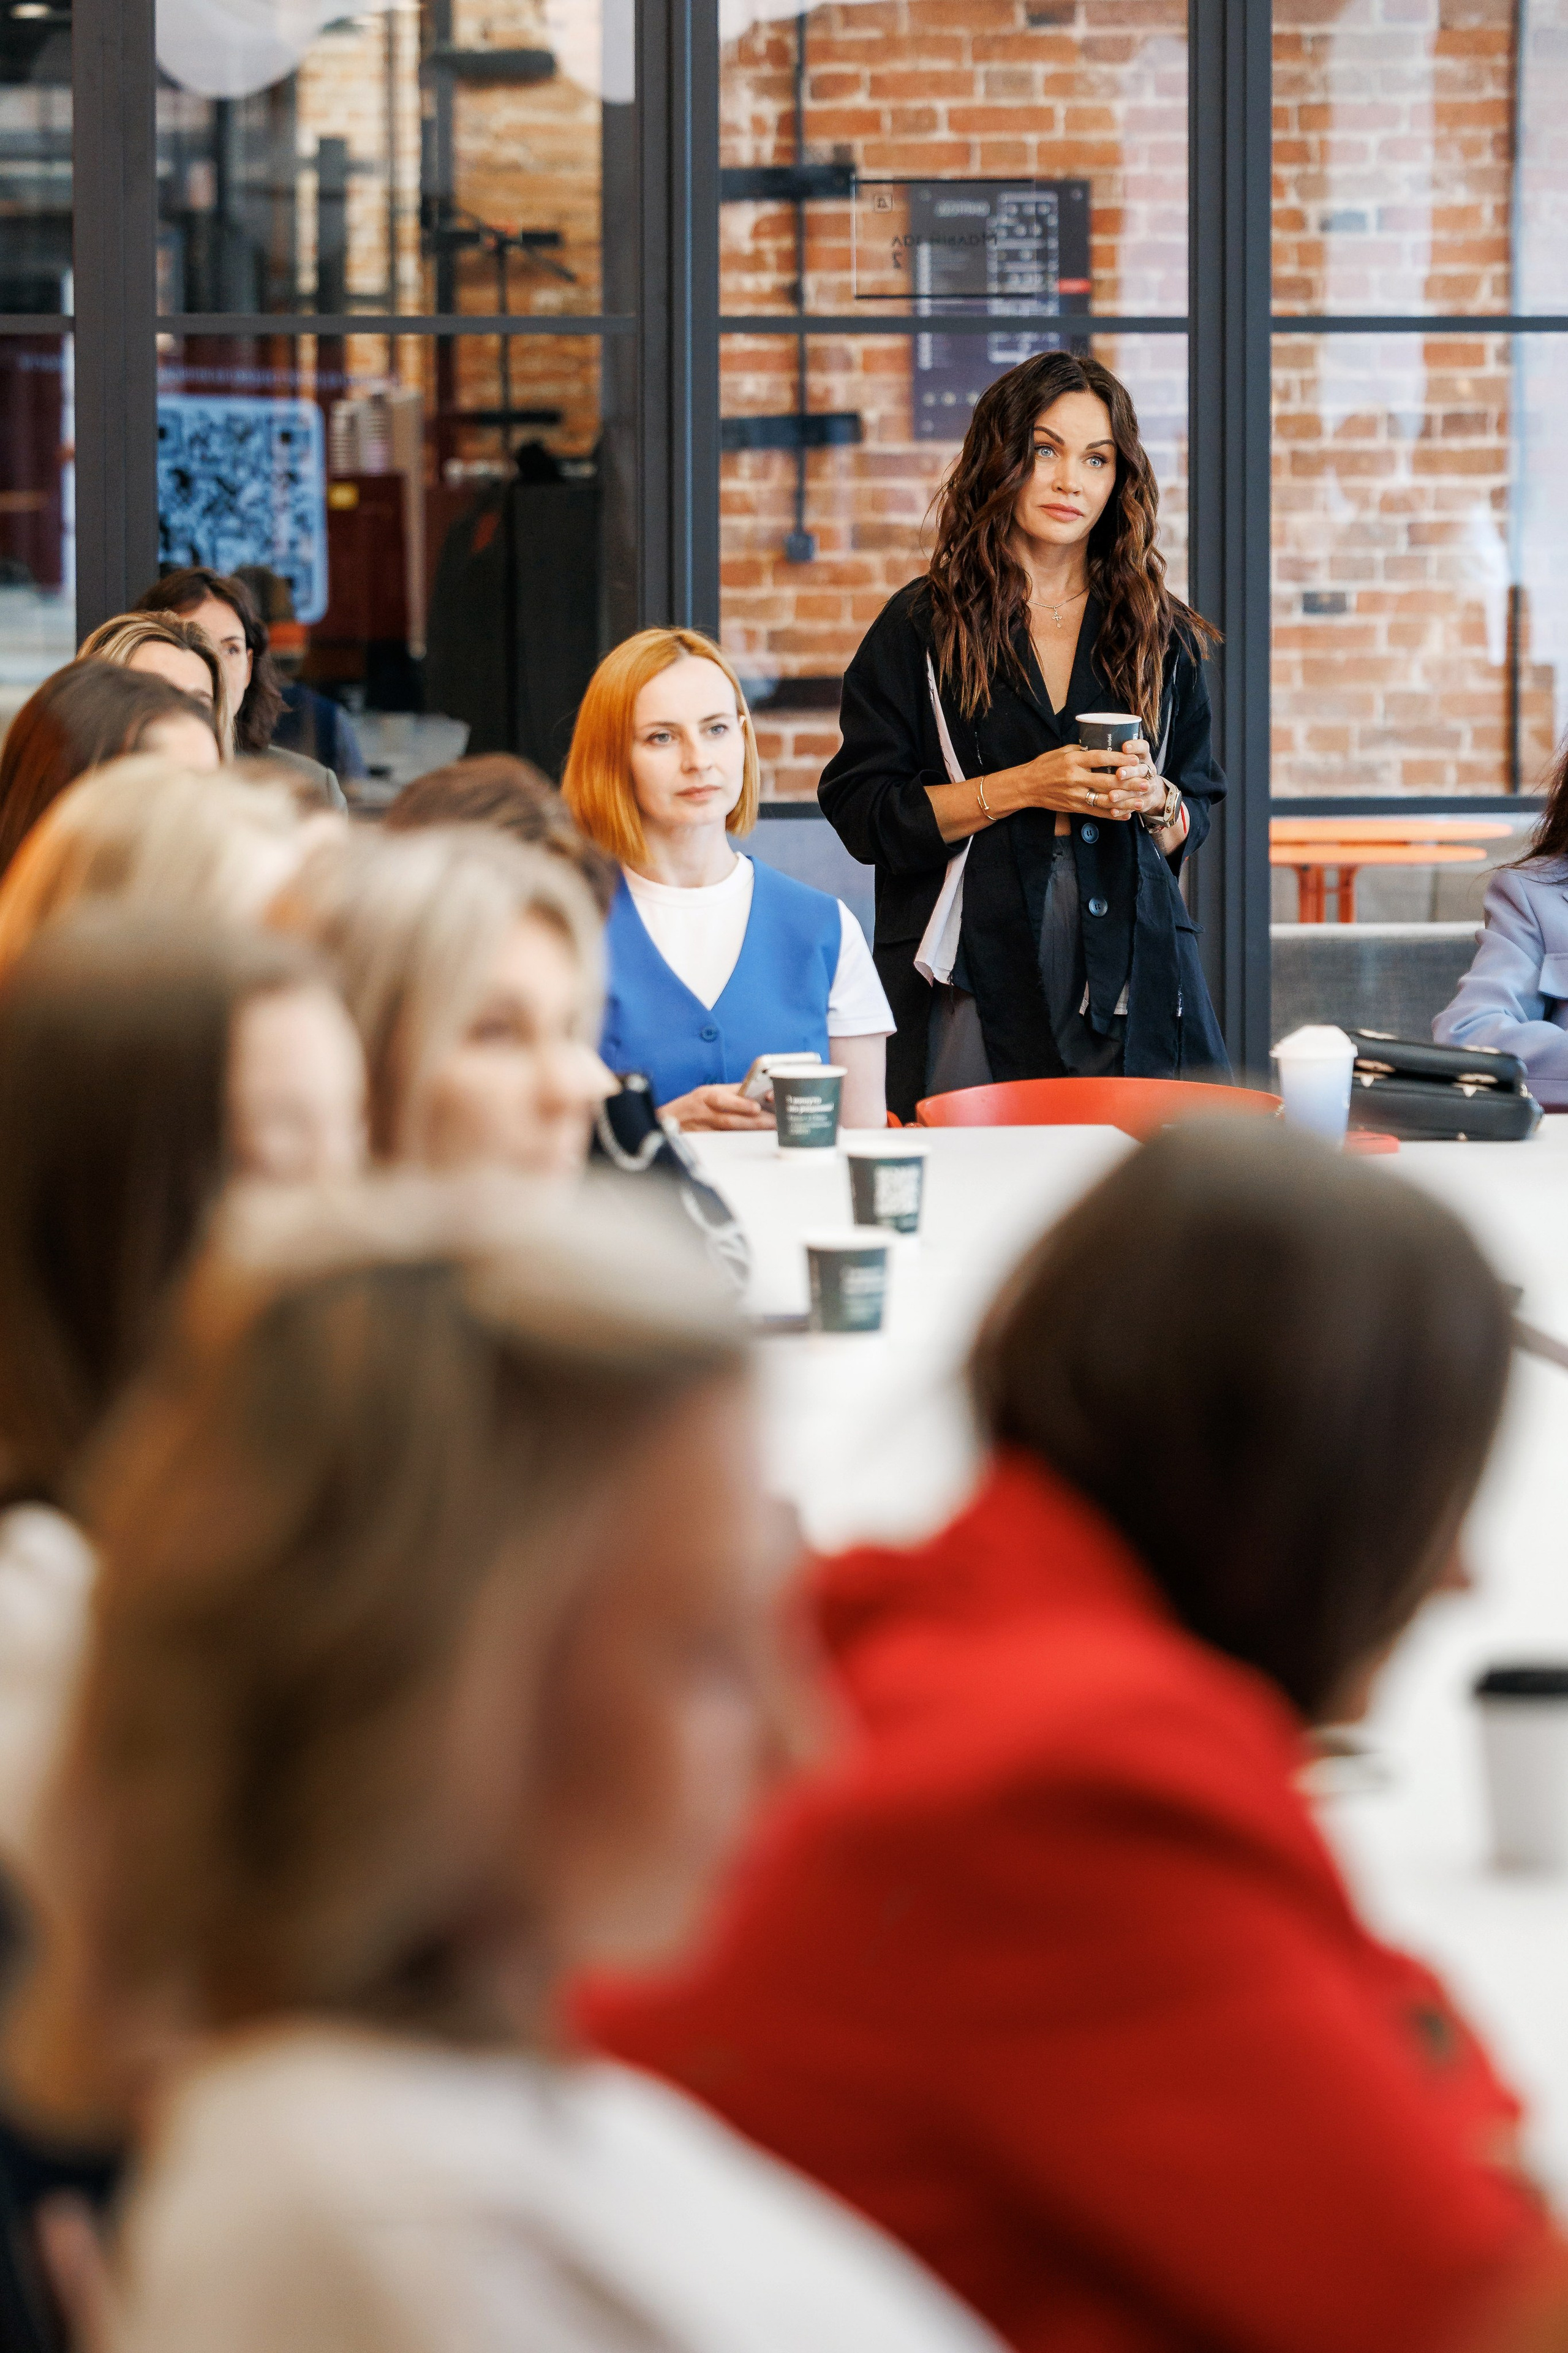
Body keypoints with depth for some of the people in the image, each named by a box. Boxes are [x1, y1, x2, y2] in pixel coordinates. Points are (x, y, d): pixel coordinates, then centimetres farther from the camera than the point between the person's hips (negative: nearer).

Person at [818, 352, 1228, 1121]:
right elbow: (861, 813, -3)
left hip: (1129, 988, 2)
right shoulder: (921, 629, 5)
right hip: (974, 989, -2)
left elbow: (1198, 819, 16)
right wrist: (1021, 788, -11)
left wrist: (1154, 800, -7)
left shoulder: (1158, 634, 13)